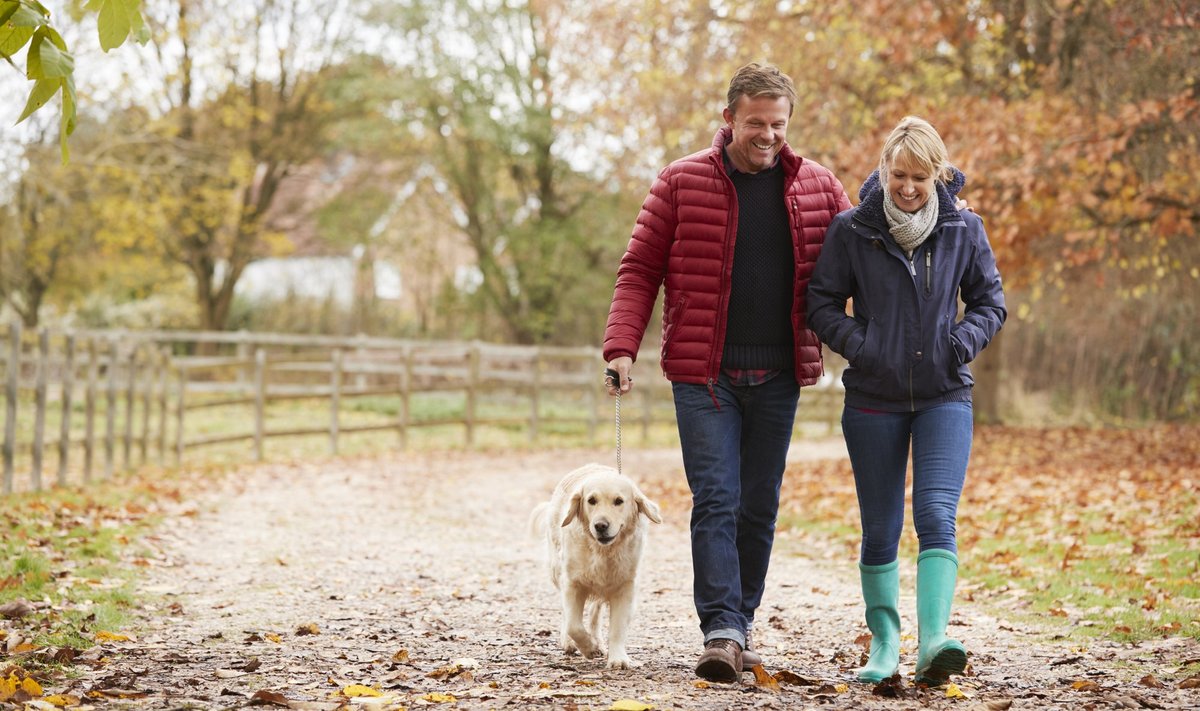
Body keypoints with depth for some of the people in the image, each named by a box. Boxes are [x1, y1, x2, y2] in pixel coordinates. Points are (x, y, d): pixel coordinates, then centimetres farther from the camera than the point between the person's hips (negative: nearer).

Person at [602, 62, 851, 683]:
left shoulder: (818, 188, 6)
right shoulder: (681, 182, 0)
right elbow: (639, 270, 1)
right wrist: (621, 346, -11)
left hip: (778, 376, 3)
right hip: (703, 374, -3)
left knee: (759, 507, 9)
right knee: (716, 500, -10)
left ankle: (740, 625, 19)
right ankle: (721, 631, -13)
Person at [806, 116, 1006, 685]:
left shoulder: (963, 229, 1)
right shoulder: (852, 229, -3)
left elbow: (990, 301, 10)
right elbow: (822, 303, 2)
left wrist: (963, 341, -9)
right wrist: (858, 344, -14)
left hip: (945, 397, 0)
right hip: (873, 400, 0)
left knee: (936, 517, -16)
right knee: (880, 530, 7)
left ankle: (933, 641, -24)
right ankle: (884, 641, 20)